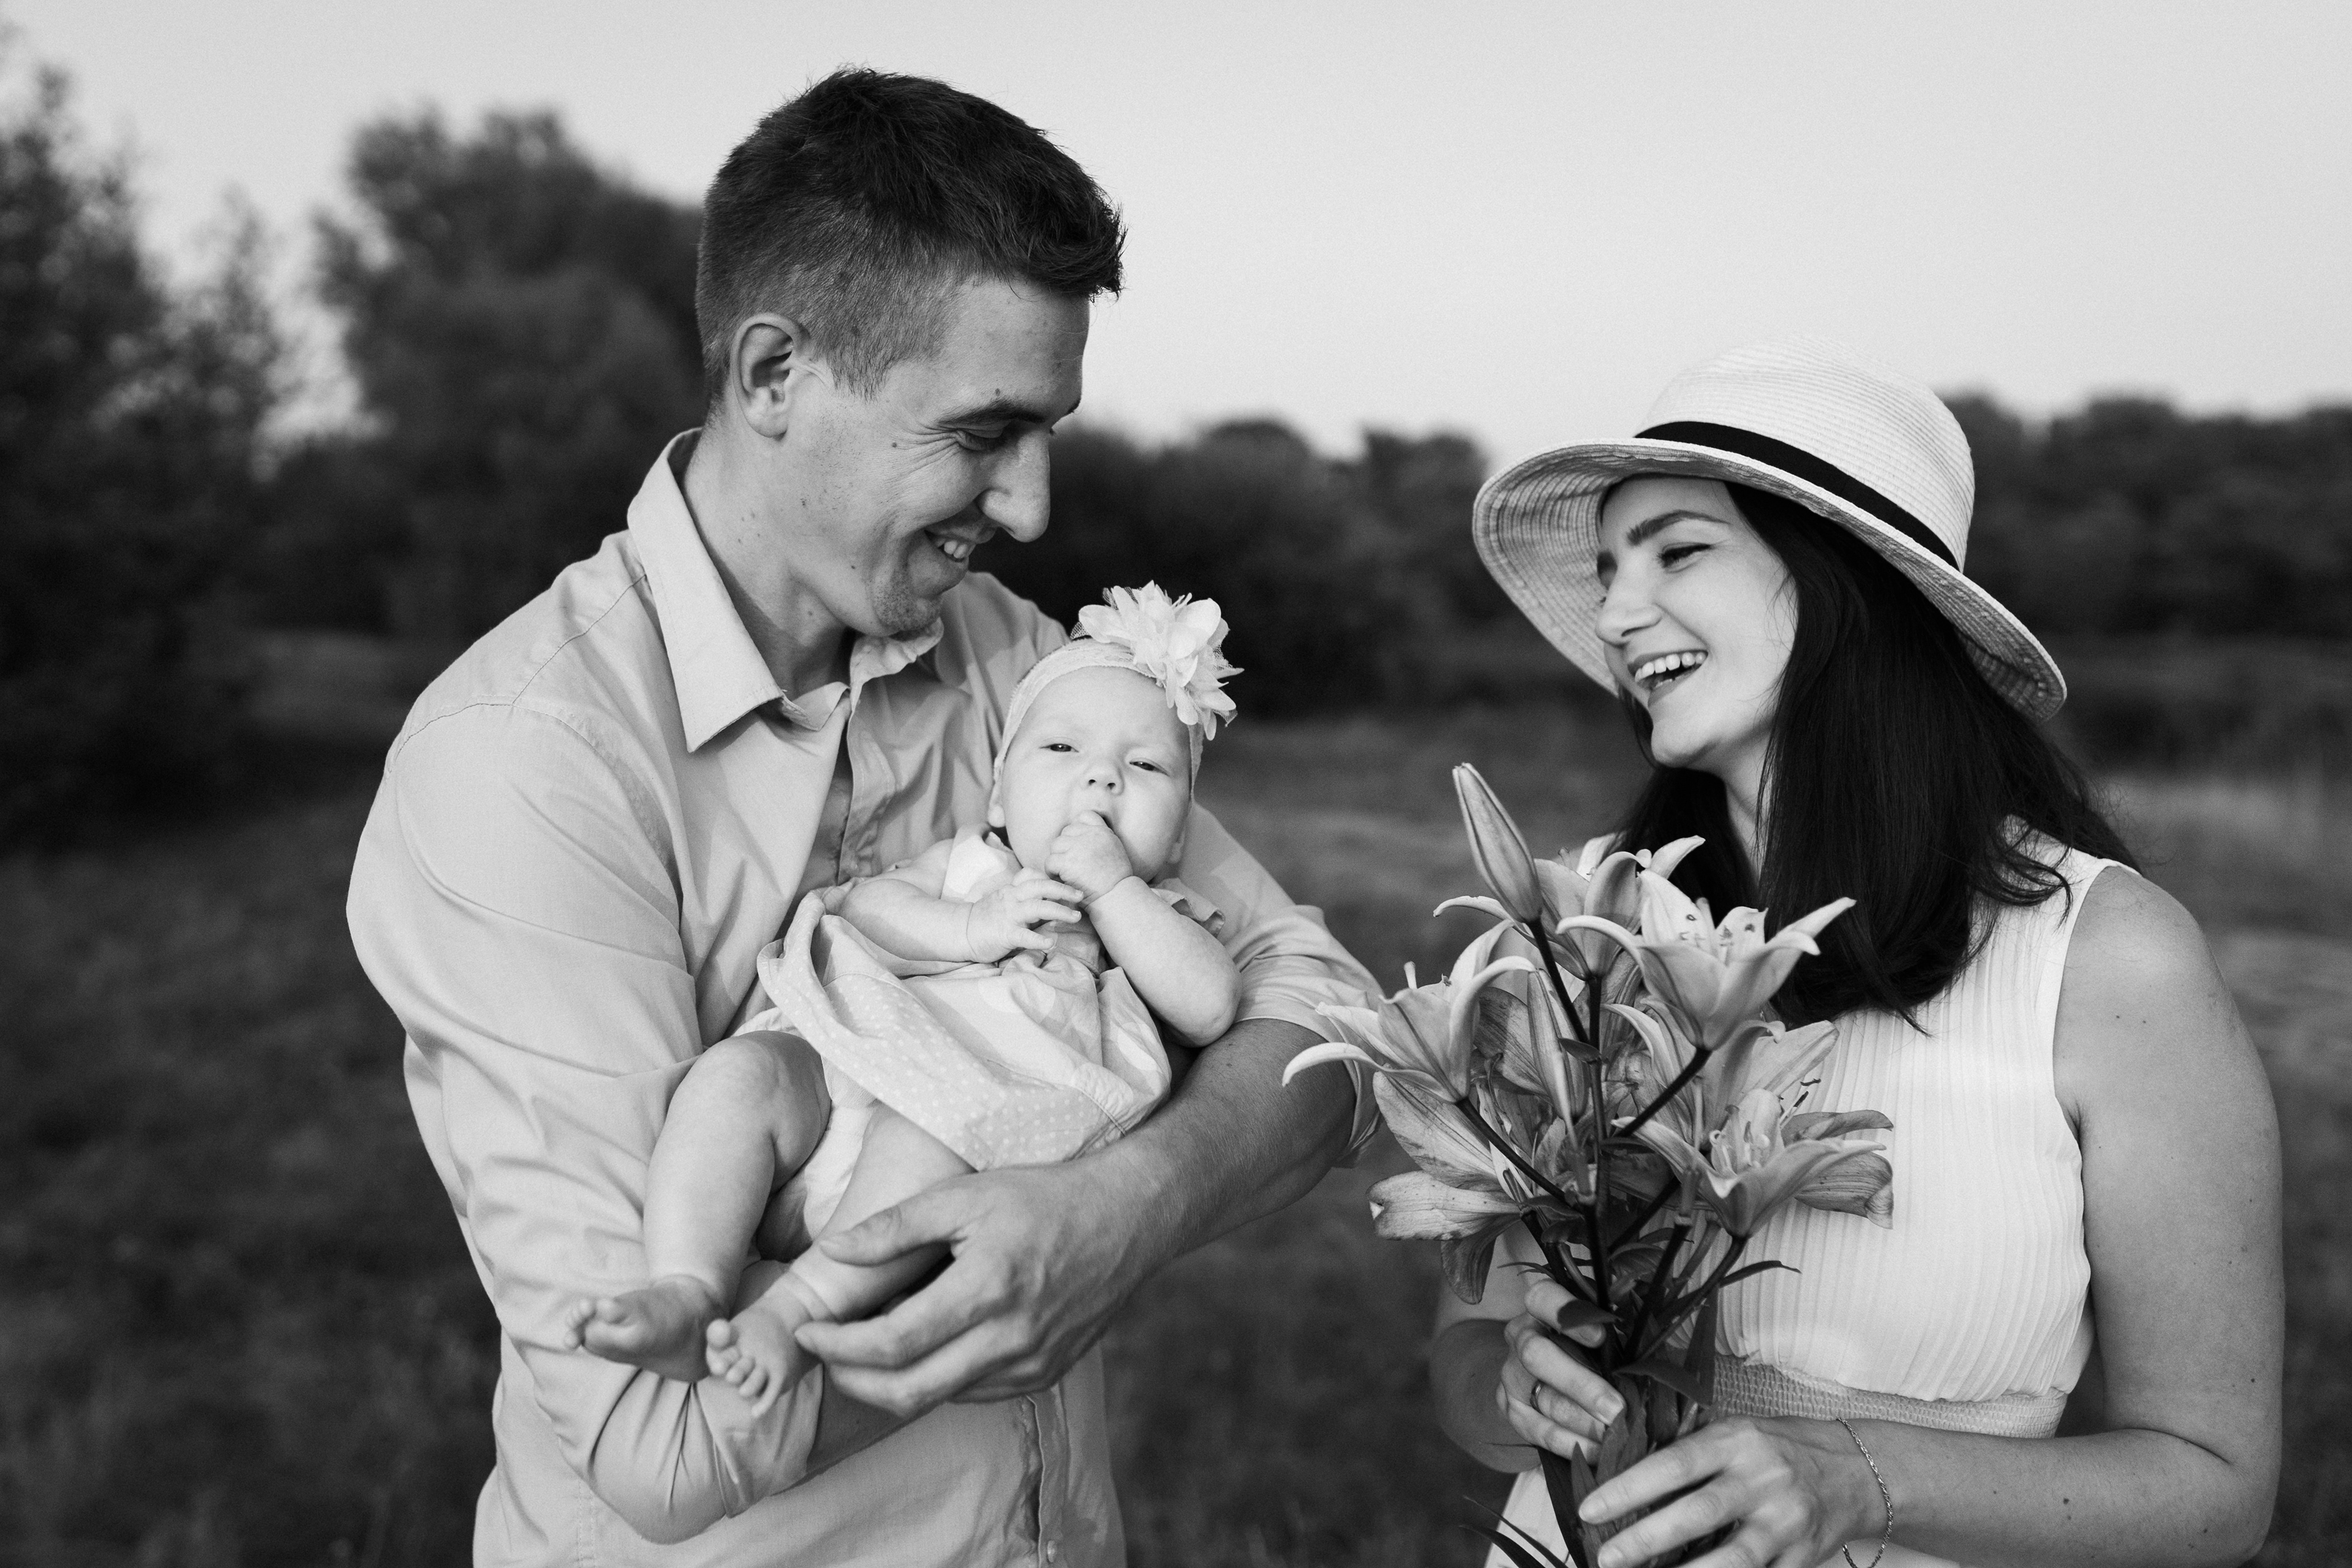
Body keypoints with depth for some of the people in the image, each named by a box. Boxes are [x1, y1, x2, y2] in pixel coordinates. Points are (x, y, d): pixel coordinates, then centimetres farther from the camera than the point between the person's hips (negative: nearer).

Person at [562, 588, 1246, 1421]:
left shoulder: (1159, 915, 22)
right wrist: (969, 930, -10)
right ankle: (688, 1293, -34)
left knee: (938, 1122, -37)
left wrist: (1111, 886, 0)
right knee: (732, 1072, -25)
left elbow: (1211, 1008, 0)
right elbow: (868, 900, 8)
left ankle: (800, 1306, -35)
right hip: (831, 1071, 3)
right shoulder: (969, 861, 26)